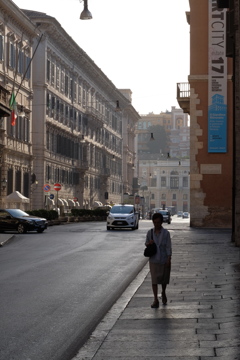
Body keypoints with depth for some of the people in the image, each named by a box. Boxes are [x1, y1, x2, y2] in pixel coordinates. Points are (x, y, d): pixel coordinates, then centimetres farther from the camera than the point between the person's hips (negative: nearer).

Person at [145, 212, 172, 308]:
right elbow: (146, 243, 13)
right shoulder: (150, 232, 0)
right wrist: (148, 243, -12)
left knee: (164, 279, 13)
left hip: (164, 259, -1)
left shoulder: (166, 233, -7)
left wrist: (169, 259, -12)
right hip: (153, 260, 1)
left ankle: (163, 293, 40)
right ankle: (156, 300, -3)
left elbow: (168, 247, -7)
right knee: (154, 280, -5)